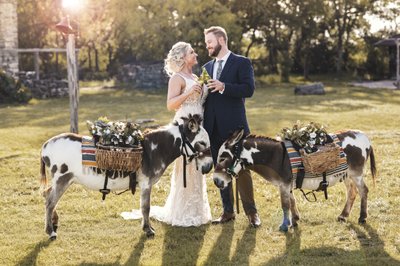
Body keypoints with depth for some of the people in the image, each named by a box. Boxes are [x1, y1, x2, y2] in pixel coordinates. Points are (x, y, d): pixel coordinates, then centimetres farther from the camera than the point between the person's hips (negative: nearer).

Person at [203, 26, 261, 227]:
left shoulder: (241, 63, -1)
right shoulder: (207, 67, 17)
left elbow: (249, 89, -13)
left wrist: (223, 87, -21)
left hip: (234, 126, -6)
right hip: (214, 129, 6)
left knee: (242, 169, -4)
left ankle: (251, 212, 5)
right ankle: (228, 211, 16)